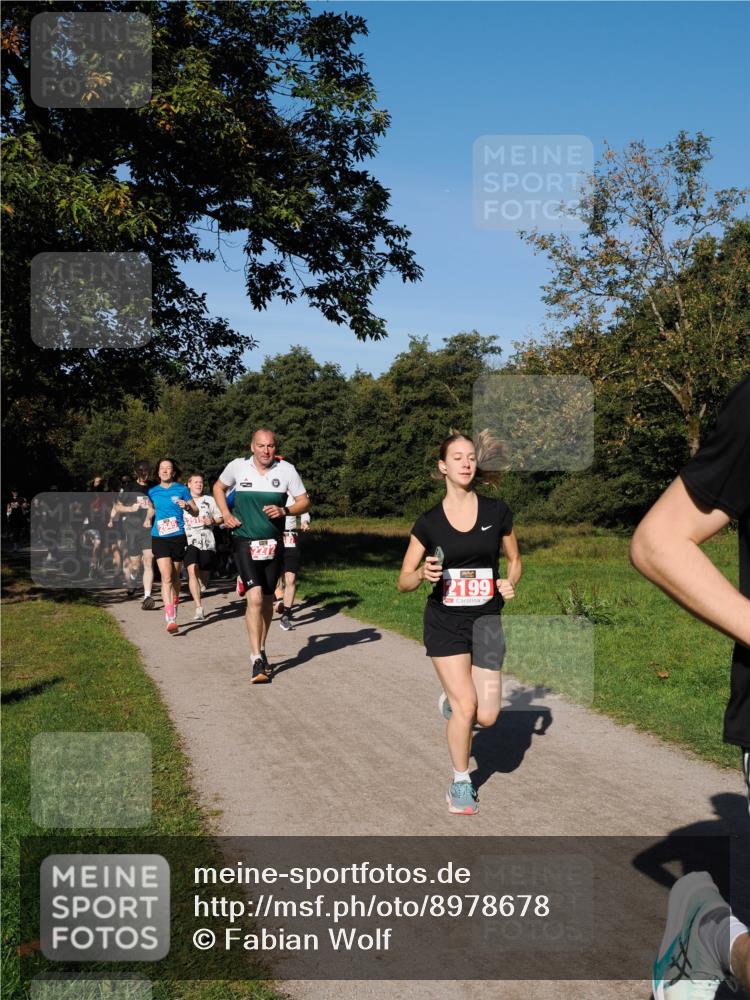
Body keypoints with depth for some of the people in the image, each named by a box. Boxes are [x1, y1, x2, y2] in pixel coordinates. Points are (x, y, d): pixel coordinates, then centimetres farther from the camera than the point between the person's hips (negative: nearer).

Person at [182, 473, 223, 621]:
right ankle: (199, 608, -24)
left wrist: (213, 521, -6)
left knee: (204, 575, 8)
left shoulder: (210, 500, 11)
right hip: (190, 542, -2)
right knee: (192, 571, -21)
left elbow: (220, 518, 14)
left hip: (207, 543, 2)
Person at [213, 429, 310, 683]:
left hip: (273, 544, 2)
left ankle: (261, 650, 33)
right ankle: (257, 659, -13)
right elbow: (219, 487, 16)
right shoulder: (238, 466, -3)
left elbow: (304, 502, 2)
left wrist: (284, 511, -18)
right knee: (255, 598, -17)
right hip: (245, 542, -2)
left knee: (267, 600, 13)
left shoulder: (287, 470, -4)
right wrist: (226, 514, 1)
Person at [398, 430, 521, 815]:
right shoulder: (429, 522, -4)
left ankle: (451, 698, 34)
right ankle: (460, 783, 16)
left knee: (487, 717, -2)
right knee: (466, 707, -9)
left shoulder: (497, 511, -2)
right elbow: (404, 582, 0)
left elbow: (514, 559, 13)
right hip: (444, 621, -1)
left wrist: (510, 583, -8)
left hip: (486, 619, 2)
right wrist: (423, 573, -21)